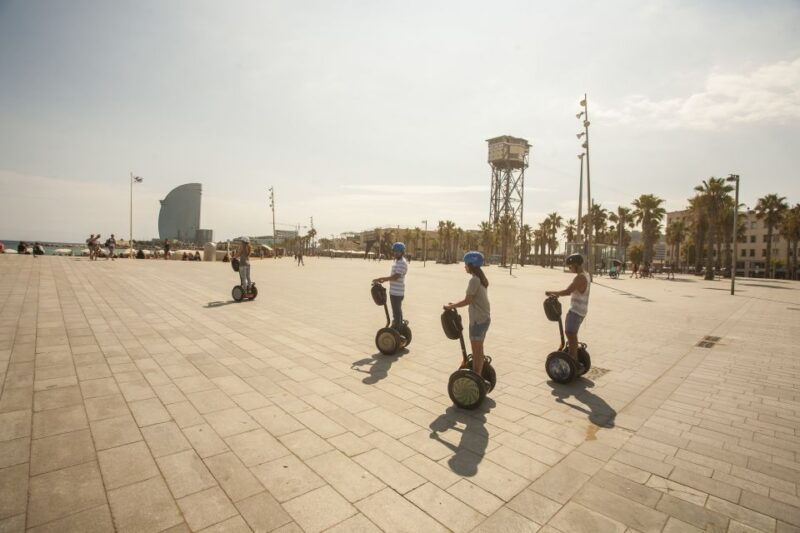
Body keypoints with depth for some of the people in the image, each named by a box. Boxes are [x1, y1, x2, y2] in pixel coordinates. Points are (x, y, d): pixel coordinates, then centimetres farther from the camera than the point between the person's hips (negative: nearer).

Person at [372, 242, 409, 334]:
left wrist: (380, 278, -24)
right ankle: (399, 328, 31)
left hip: (397, 292, -10)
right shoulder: (396, 261, 14)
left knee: (397, 312, -2)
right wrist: (383, 280, 8)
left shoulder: (402, 263, -18)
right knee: (398, 311, 19)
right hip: (394, 291, 10)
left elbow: (395, 277, -28)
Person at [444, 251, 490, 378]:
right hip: (485, 318, 9)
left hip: (478, 320, -9)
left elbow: (467, 301, -19)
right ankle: (479, 376, 29)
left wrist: (451, 306, -9)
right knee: (479, 350, 18)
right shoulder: (481, 278, 10)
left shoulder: (474, 280, -18)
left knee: (476, 352, 1)